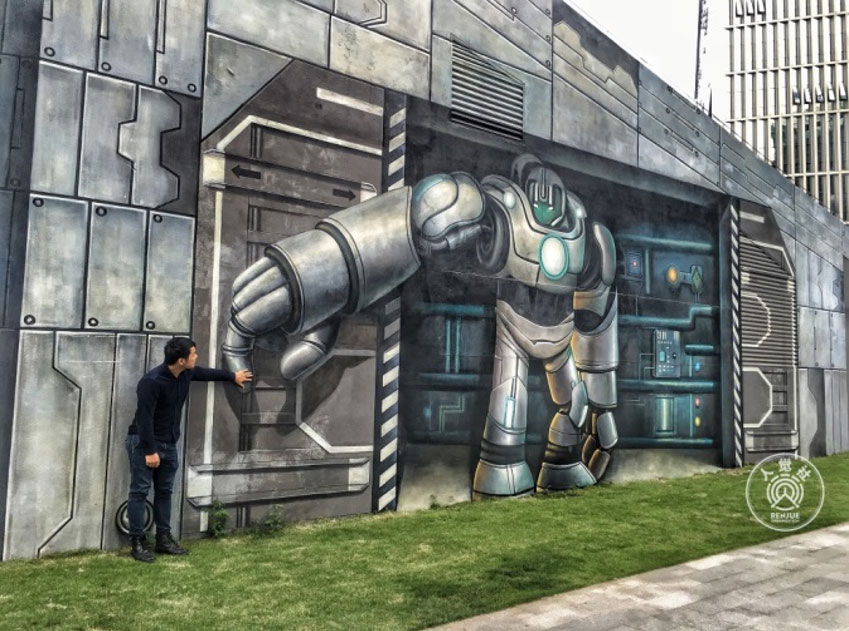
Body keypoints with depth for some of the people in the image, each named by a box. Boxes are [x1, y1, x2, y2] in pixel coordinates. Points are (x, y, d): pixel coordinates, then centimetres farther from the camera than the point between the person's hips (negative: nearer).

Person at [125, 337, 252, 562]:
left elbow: (207, 373, 21)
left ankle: (164, 538, 19)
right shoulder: (152, 381, -26)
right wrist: (149, 451, -23)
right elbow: (144, 418, -24)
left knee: (165, 491, 11)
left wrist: (232, 376, 33)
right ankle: (137, 542, 6)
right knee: (140, 491, -2)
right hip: (143, 443, -8)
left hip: (169, 443, 8)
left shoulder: (187, 373, -1)